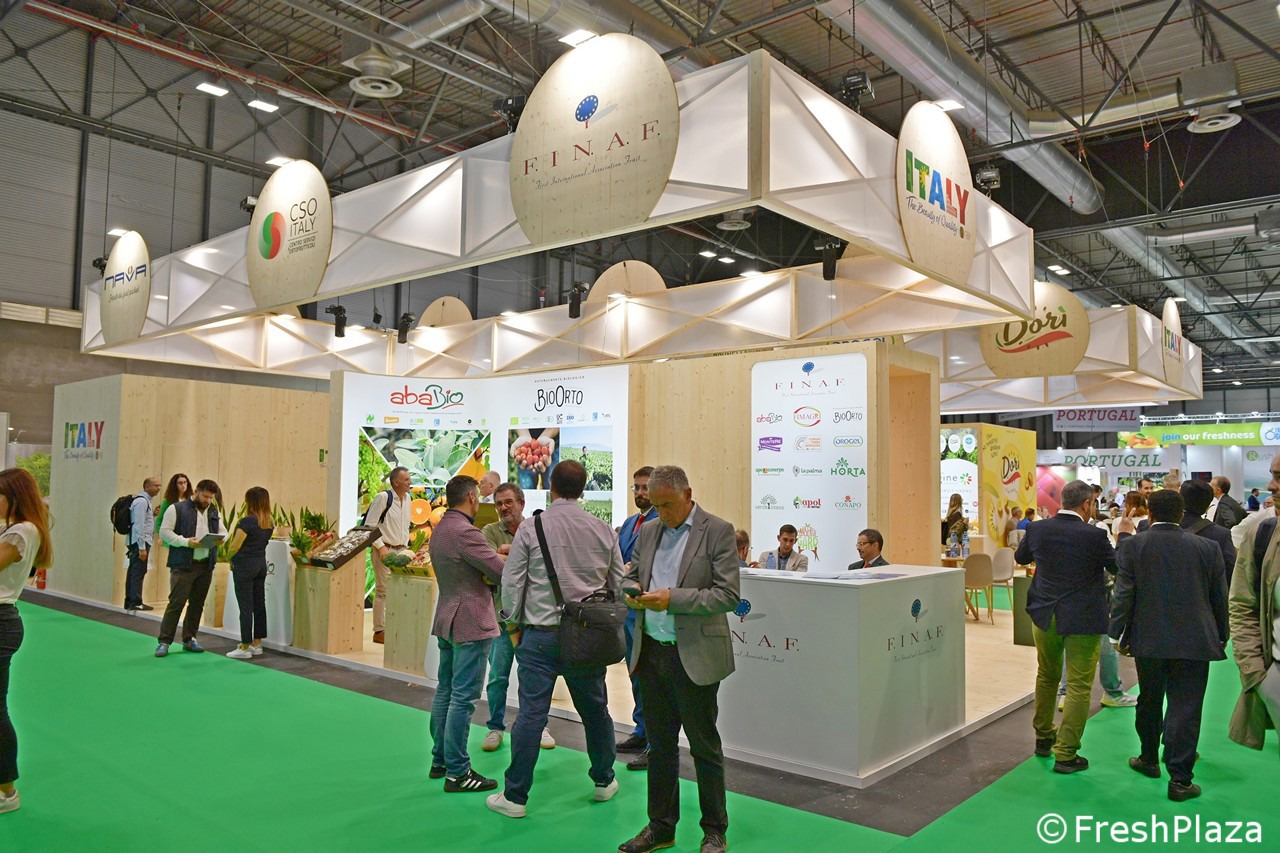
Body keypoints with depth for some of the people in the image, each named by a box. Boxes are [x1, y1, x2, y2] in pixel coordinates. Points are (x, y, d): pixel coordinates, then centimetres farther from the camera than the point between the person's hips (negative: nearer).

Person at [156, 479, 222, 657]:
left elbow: (223, 532, 17)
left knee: (197, 603, 12)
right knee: (176, 603, -5)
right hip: (183, 565, -5)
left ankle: (189, 639, 22)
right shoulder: (177, 509, -5)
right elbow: (165, 532, -8)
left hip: (206, 565, 5)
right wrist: (186, 542, -19)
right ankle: (164, 641, 3)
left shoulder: (214, 512, 12)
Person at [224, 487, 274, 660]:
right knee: (259, 605, 11)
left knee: (246, 607, -2)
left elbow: (234, 547, -15)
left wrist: (230, 560, 6)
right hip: (261, 564, 7)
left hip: (245, 566, -7)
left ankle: (245, 648, 3)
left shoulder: (247, 521, -16)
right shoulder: (269, 523, 5)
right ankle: (257, 644, 19)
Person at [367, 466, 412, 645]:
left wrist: (405, 545, 11)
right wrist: (380, 547, -16)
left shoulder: (407, 498, 9)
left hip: (400, 550, 7)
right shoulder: (383, 497, -13)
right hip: (384, 550, -7)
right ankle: (379, 631, 6)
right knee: (383, 590, -2)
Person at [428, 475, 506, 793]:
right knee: (463, 699, -4)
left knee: (445, 692, 16)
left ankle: (440, 760, 25)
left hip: (447, 621, 10)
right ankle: (457, 773, 1)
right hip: (470, 623, -10)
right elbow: (502, 573, -18)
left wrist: (493, 555, 8)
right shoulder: (465, 532, -20)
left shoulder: (439, 530, 11)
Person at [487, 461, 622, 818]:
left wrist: (514, 624, 12)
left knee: (531, 713, 1)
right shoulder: (603, 530, 1)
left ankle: (515, 796, 10)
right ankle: (604, 781, 32)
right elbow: (618, 584, 9)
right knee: (595, 709, 16)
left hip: (541, 633, -3)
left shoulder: (531, 528, -7)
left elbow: (512, 582, -2)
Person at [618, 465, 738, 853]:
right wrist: (633, 590, -7)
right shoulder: (648, 531, 8)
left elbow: (728, 596, -14)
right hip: (651, 653, 5)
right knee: (660, 745, 16)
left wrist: (673, 598, -22)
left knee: (705, 747, 8)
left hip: (695, 657, -5)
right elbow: (631, 574, 17)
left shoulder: (718, 531, -9)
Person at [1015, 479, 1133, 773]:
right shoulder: (1094, 535, -18)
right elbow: (1118, 567, -2)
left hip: (1045, 615, 5)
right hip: (1082, 620, -5)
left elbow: (1020, 558, 13)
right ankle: (1065, 753, 6)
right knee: (1078, 687, 4)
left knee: (1047, 676, 22)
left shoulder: (1038, 529, -5)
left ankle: (1043, 737, 35)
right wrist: (1124, 535, 9)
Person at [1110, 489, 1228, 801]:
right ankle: (1180, 779, 3)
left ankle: (1150, 759, 33)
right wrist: (1221, 636, 17)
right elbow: (1220, 597, 4)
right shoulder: (1207, 547, -2)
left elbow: (1124, 594, -7)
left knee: (1149, 702, 17)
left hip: (1148, 640, 0)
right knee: (1185, 708, 2)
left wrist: (1119, 634, 2)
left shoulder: (1133, 546, -6)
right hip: (1194, 642, 0)